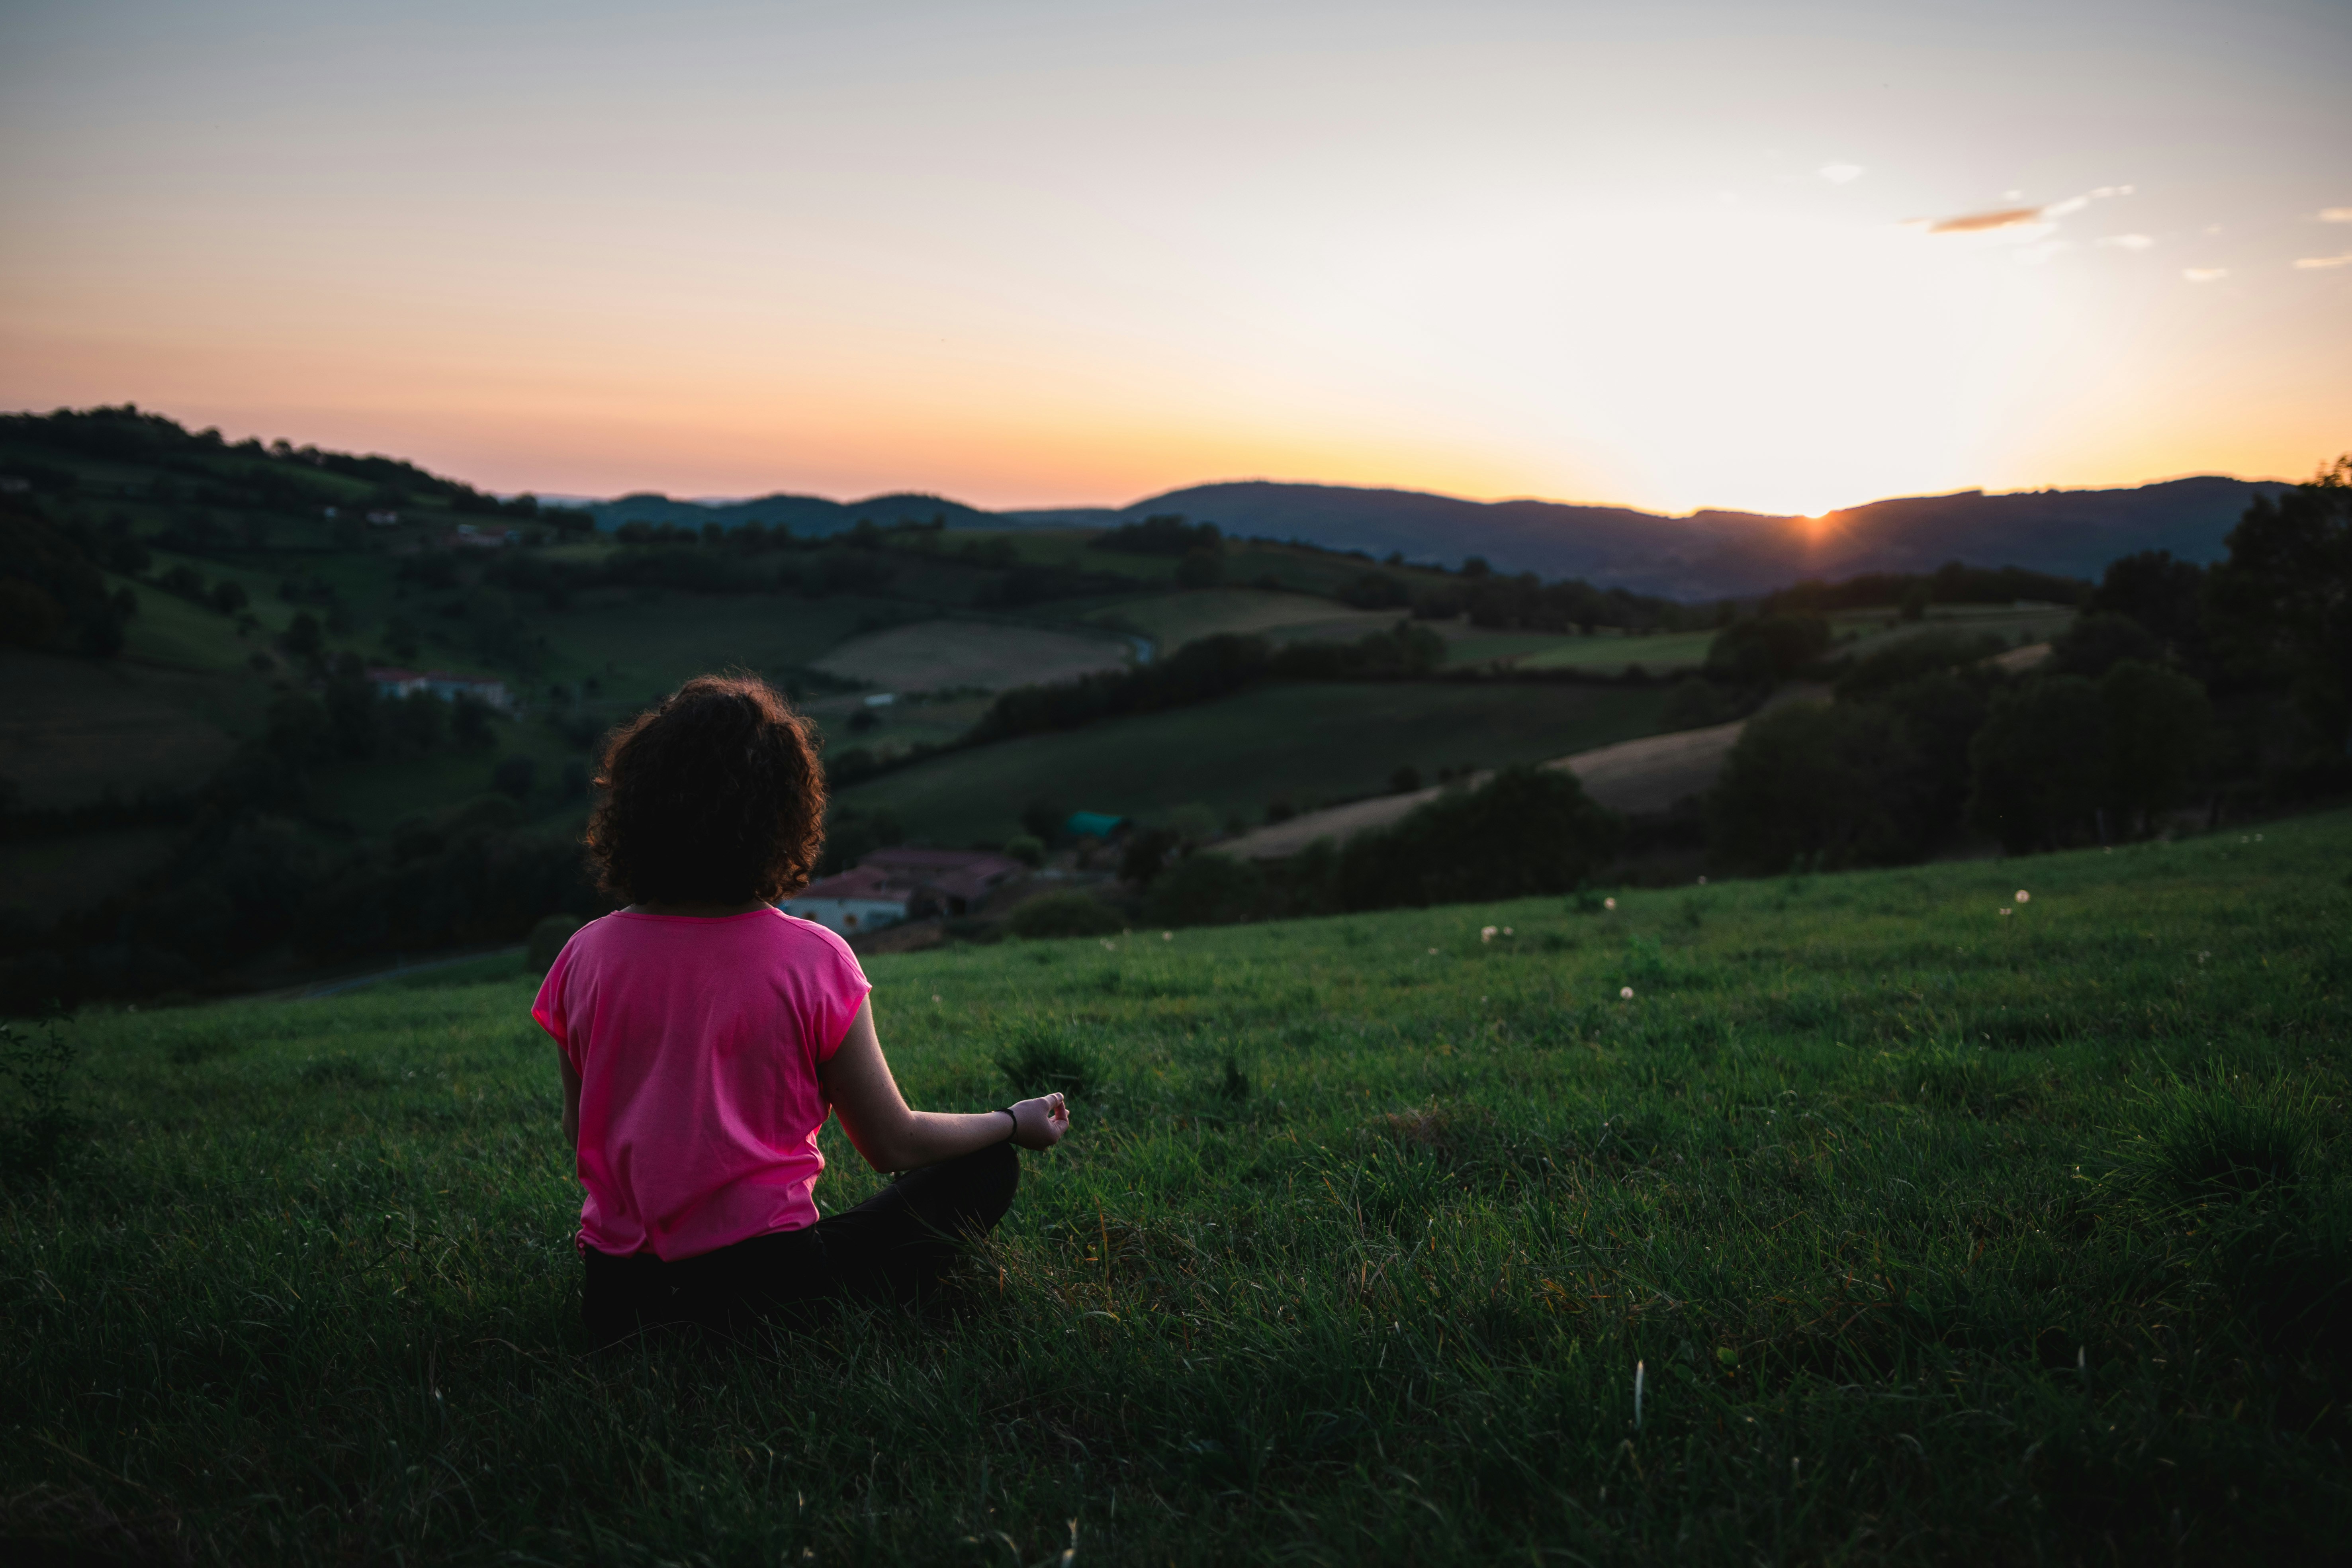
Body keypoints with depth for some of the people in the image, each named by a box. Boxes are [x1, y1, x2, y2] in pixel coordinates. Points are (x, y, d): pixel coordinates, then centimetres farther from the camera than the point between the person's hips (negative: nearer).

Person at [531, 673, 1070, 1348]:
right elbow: (894, 1145, -2)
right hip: (766, 1283, -5)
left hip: (617, 1300, 5)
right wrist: (1018, 1122, 14)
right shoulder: (813, 960, -12)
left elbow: (578, 1132, 11)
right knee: (986, 1168, 11)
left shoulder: (586, 957, -3)